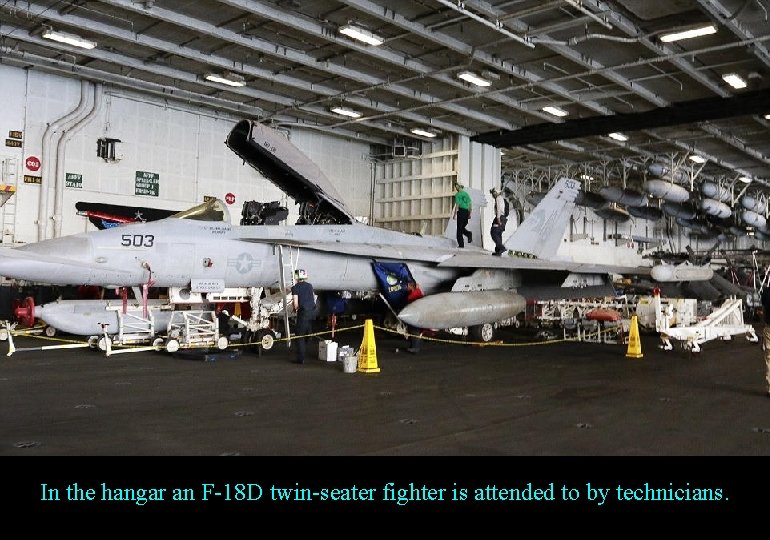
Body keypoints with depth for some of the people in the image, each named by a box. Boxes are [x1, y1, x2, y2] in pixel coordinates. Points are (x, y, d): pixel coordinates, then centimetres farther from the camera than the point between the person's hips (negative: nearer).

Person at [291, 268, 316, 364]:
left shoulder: (295, 287, -6)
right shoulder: (309, 285, 13)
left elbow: (295, 303, -11)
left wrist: (295, 309, 8)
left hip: (303, 312, -6)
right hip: (313, 311, 6)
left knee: (299, 335, 3)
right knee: (306, 334, 20)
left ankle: (301, 358, 1)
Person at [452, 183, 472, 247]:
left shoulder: (458, 194, -4)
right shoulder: (466, 194, 15)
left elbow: (457, 205, -11)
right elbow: (469, 205, 15)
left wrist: (454, 214, -9)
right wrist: (469, 214, 19)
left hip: (461, 211, -6)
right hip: (466, 211, 6)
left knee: (459, 229, 1)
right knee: (462, 227, 17)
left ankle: (461, 244, -1)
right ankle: (469, 234, -13)